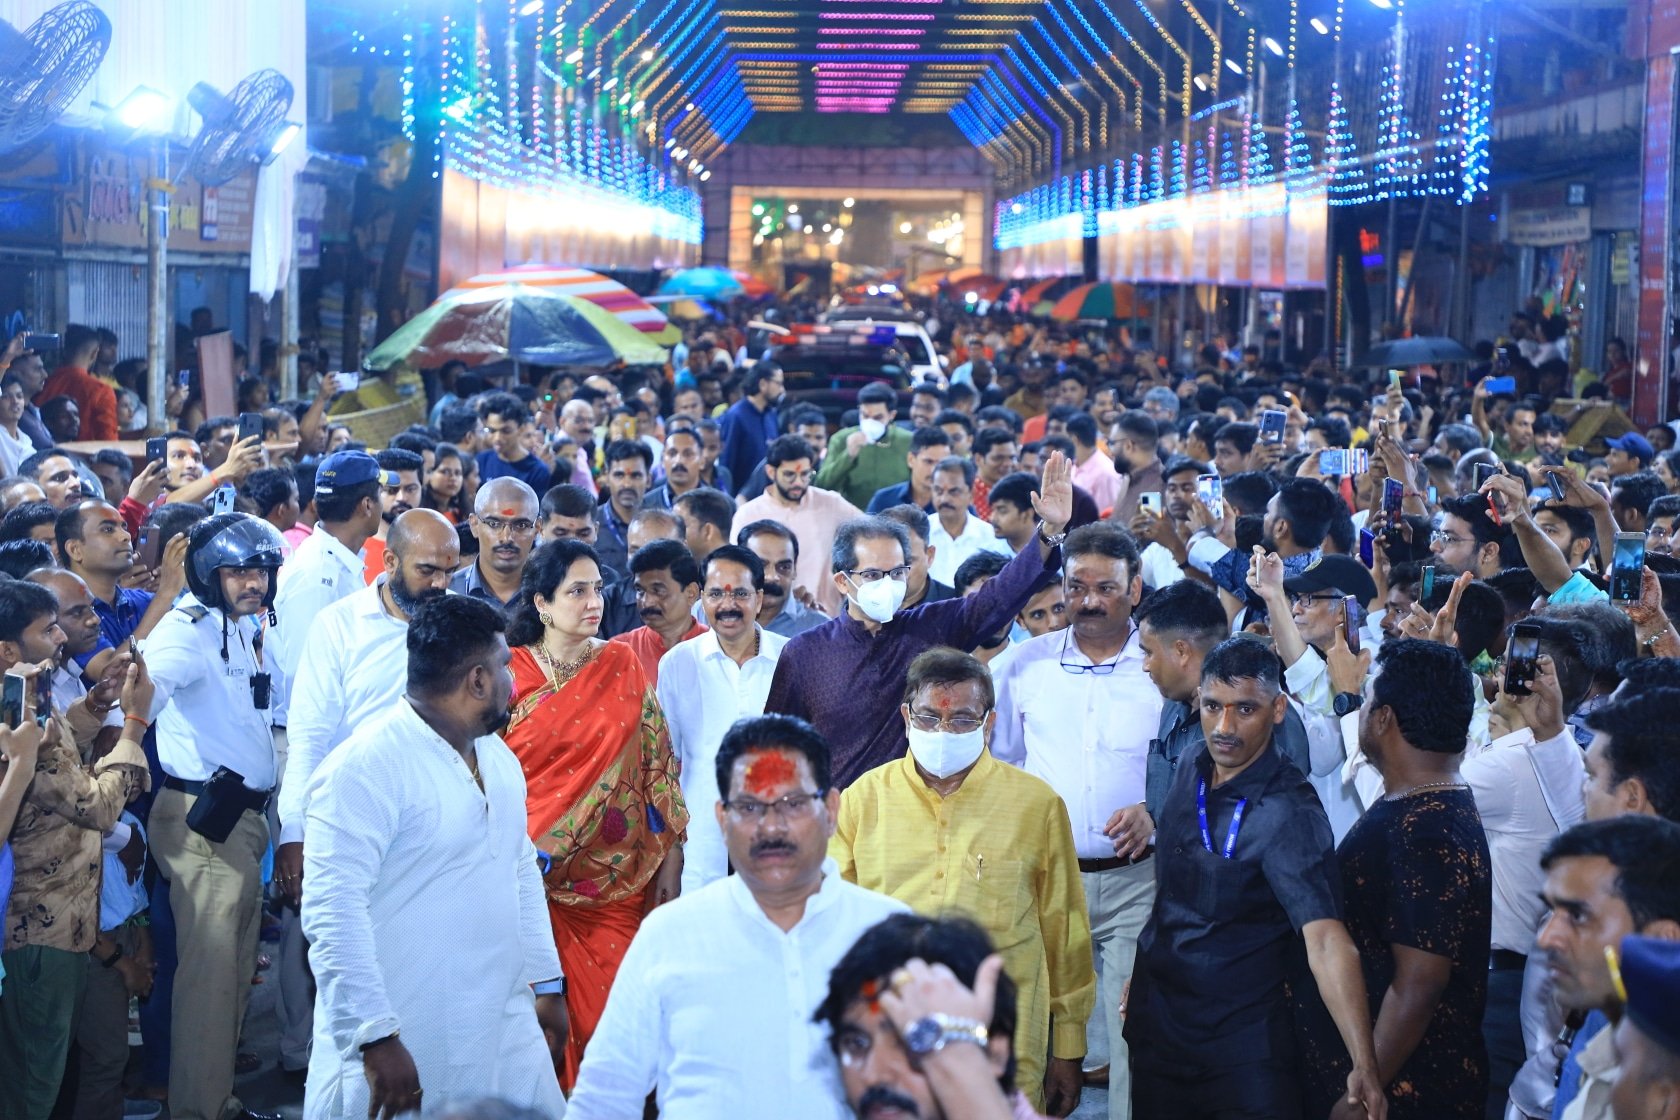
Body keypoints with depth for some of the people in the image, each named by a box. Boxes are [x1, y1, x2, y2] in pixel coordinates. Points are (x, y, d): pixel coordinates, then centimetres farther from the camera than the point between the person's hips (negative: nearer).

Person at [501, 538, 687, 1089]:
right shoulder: (511, 674, -1)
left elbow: (658, 763, 5)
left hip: (619, 878, 1)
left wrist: (671, 859, 2)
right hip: (538, 874, -1)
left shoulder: (623, 667, 4)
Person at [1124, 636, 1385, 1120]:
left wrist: (1364, 1066, -40)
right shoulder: (1191, 769, -1)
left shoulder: (1288, 813, -22)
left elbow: (1324, 935, -32)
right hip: (1156, 1021, 6)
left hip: (1241, 1041, -6)